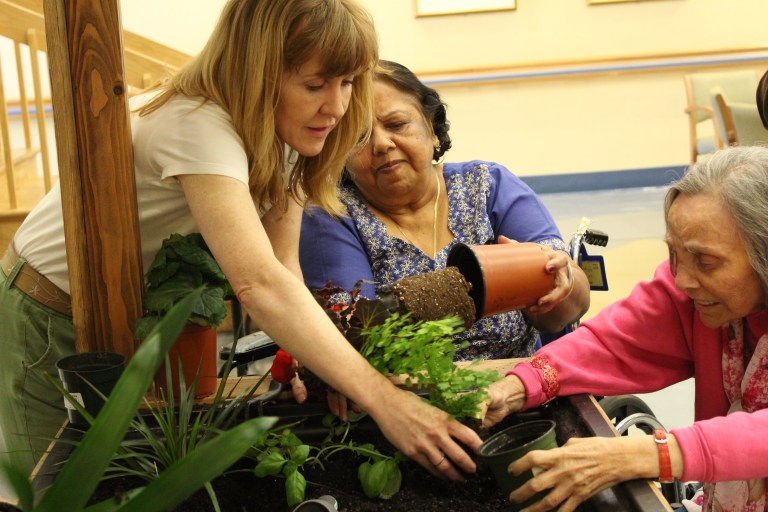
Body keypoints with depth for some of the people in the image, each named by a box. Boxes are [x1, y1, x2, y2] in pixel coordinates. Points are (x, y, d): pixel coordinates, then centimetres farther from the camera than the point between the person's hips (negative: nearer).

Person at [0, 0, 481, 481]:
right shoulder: (197, 126, -36)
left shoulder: (282, 134, -10)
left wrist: (311, 365, -33)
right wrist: (384, 400, -52)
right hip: (50, 313, -6)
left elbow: (284, 263, -16)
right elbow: (258, 282, -48)